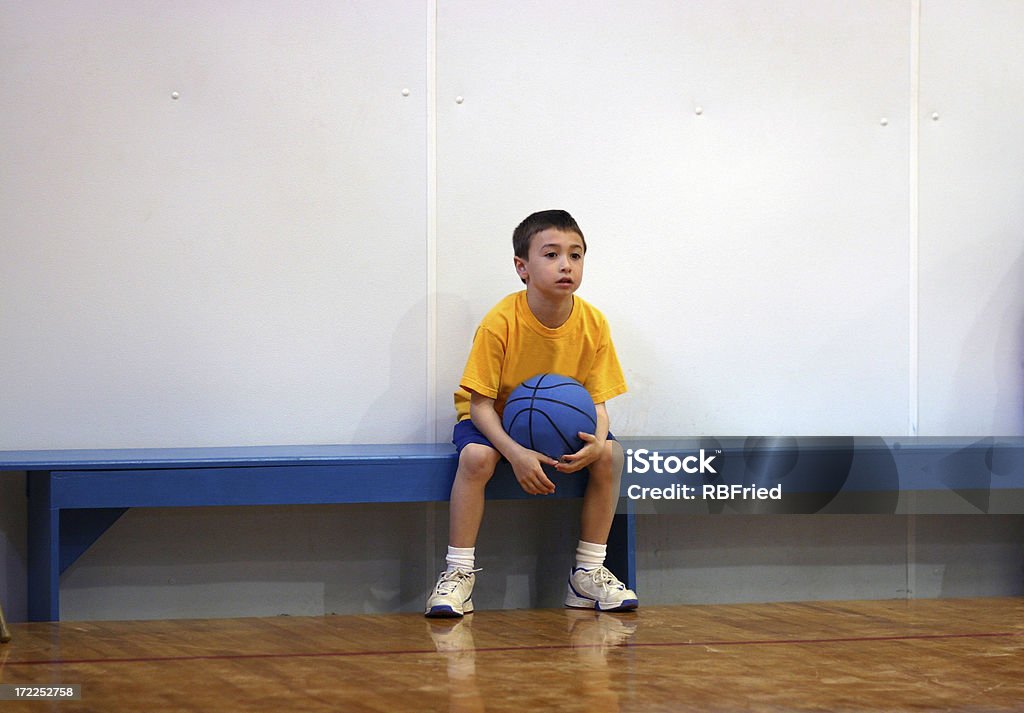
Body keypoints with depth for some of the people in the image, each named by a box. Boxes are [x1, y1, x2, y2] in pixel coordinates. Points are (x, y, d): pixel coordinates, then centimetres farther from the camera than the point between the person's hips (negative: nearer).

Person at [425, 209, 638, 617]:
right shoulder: (500, 323, -25)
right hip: (495, 420, -3)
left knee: (610, 454, -22)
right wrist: (517, 454, -36)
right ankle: (459, 574, -25)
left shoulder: (592, 324, -13)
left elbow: (597, 399, -8)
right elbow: (480, 401, -22)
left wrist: (597, 441, -31)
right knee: (476, 456, -35)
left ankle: (589, 573, -9)